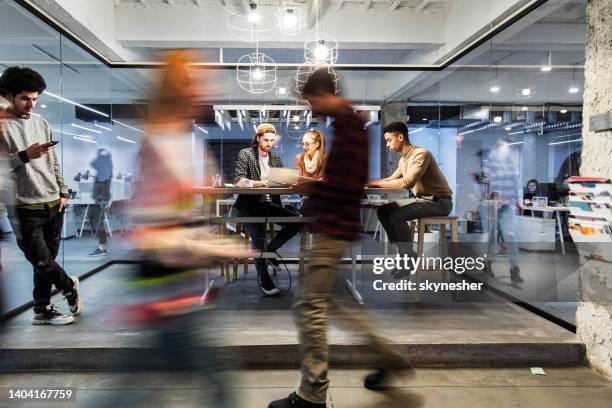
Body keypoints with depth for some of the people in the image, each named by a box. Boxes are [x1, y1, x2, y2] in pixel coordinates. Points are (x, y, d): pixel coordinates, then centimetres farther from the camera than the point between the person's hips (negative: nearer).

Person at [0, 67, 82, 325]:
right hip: (25, 209, -5)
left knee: (47, 261, 10)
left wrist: (62, 191, 10)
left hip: (53, 204, 5)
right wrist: (24, 156, -25)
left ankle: (42, 311, 23)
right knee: (41, 261, -4)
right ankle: (70, 286, 23)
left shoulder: (41, 123, 12)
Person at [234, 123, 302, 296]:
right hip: (249, 204, -5)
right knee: (259, 235, -27)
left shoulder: (276, 158, 15)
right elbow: (239, 181, -13)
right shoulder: (245, 154, -1)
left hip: (270, 204, 5)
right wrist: (258, 183, -31)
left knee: (297, 221, -14)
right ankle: (263, 278, -11)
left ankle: (270, 249, 7)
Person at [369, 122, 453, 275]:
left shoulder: (421, 154, -20)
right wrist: (369, 181, -7)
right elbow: (392, 179, 8)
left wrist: (375, 182, -27)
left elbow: (407, 182, -31)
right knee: (383, 211, 1)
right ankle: (405, 254, 3)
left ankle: (410, 258, -10)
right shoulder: (403, 159, 9)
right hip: (422, 199, 9)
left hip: (439, 201, -9)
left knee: (396, 215, -25)